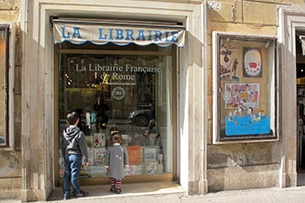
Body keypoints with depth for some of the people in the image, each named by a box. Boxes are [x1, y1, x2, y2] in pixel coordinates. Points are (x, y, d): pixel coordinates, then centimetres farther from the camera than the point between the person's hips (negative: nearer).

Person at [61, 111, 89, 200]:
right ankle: (77, 192, 18)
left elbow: (62, 146, 12)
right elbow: (83, 147, -11)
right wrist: (86, 159, -4)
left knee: (66, 174, 10)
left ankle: (66, 193, 16)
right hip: (76, 155, -5)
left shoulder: (64, 132, 3)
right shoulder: (79, 133, -14)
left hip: (67, 155, 5)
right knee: (74, 174, 3)